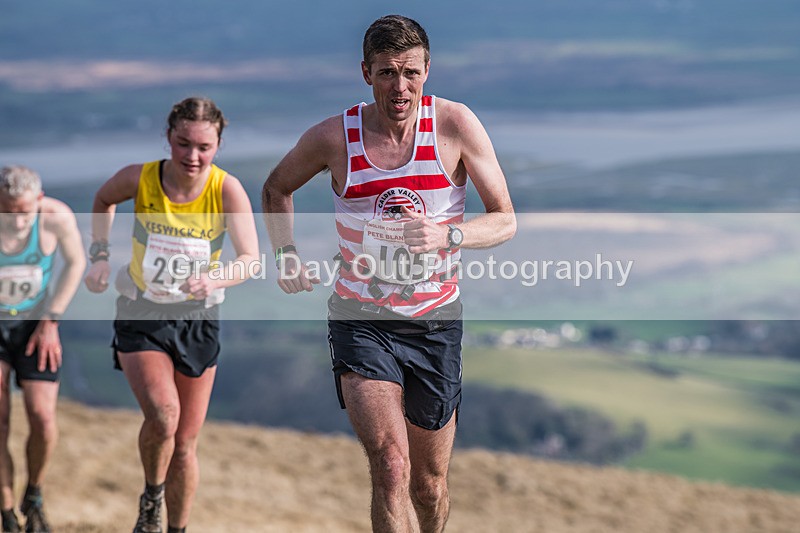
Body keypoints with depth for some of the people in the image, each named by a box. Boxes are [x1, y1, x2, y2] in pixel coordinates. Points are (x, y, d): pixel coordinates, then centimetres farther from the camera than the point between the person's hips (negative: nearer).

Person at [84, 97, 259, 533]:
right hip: (141, 315, -1)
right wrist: (100, 256, 0)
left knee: (185, 444, 8)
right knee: (163, 414, -25)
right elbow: (103, 201, 8)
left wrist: (214, 279, -41)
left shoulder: (227, 190, -18)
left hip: (198, 318, 1)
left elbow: (250, 258, -23)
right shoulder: (139, 179, -15)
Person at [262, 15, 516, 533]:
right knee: (391, 469, -22)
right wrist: (287, 255, 1)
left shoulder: (455, 125, -8)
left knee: (429, 485, 13)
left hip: (435, 320, 2)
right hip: (361, 319, -1)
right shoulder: (333, 137, -7)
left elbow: (505, 221, -6)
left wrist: (447, 234, -24)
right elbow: (278, 188, 15)